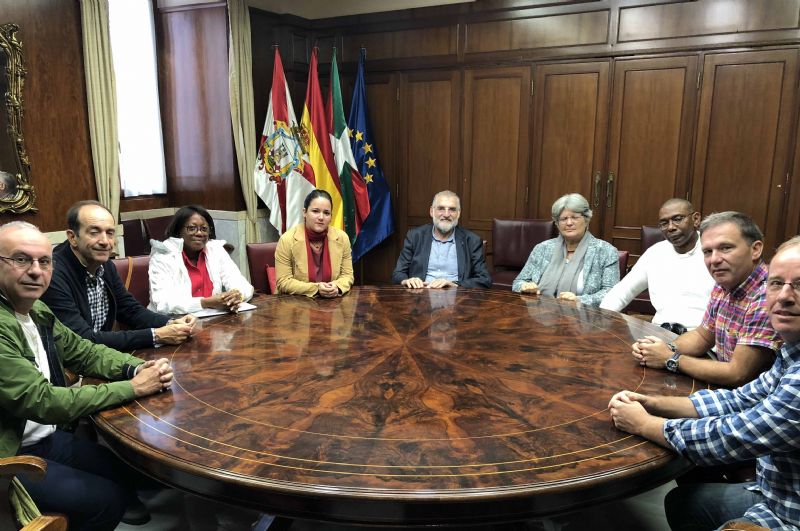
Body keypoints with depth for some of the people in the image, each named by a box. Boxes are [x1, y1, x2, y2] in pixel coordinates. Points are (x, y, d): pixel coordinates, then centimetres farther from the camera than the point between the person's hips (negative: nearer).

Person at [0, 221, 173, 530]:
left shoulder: (37, 310, 0)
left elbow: (83, 352, 8)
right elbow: (42, 401, -29)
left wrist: (138, 368, -12)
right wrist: (132, 387, -23)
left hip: (44, 436, 8)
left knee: (127, 473, 8)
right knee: (106, 498, -9)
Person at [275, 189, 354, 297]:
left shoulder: (342, 238, -3)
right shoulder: (287, 240, -11)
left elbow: (347, 275, 4)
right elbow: (283, 282, -9)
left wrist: (337, 287, -16)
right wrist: (316, 288, -20)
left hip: (333, 302, 2)